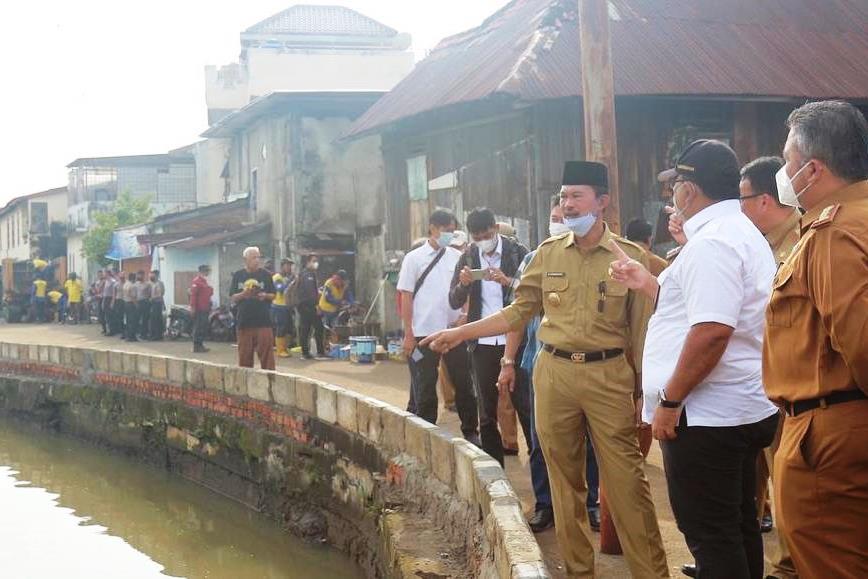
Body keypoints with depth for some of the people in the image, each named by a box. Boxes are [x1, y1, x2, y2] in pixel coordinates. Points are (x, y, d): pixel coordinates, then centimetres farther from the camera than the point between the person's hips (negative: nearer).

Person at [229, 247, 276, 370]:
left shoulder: (265, 274, 4)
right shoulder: (238, 275, 6)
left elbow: (273, 295, 8)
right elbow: (233, 298, 5)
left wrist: (265, 296, -14)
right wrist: (243, 294, -14)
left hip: (263, 320, -1)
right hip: (244, 321, 1)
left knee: (266, 352, -6)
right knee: (245, 355, 7)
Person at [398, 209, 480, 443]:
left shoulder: (457, 257, 7)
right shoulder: (414, 258, -1)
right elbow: (405, 297, -1)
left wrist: (465, 314, -7)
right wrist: (408, 334, -6)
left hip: (454, 330, 3)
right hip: (424, 333, -3)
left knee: (464, 384, 6)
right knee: (425, 390, 4)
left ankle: (471, 432, 17)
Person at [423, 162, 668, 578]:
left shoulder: (630, 256, -1)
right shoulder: (547, 254, 7)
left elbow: (641, 330, 1)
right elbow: (519, 312, 11)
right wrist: (459, 333, 5)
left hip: (609, 376, -3)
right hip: (554, 373, 3)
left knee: (626, 481, -5)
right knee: (565, 480, 10)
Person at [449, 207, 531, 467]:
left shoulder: (518, 253, -3)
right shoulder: (468, 258, 7)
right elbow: (454, 302, 6)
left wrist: (508, 281, -22)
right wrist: (463, 284, -14)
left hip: (514, 340, -3)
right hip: (482, 344, 4)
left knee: (525, 405, 0)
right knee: (487, 411, 10)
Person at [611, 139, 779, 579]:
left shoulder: (711, 242, -17)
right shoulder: (742, 233, 16)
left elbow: (711, 330, -28)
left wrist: (669, 400, -22)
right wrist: (647, 283, 24)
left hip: (706, 416, -11)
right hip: (745, 409, 11)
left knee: (710, 535, -3)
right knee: (738, 526, 18)